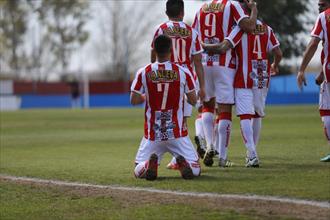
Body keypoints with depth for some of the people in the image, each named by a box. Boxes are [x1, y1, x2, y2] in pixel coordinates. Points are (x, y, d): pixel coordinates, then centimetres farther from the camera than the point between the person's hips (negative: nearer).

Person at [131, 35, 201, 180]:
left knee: (139, 171, 14)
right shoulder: (183, 72, -5)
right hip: (177, 133, 0)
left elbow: (134, 101, -1)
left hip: (152, 135, 1)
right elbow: (193, 101, 2)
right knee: (194, 170, 8)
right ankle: (183, 163, -25)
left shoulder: (143, 73, -5)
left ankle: (150, 163, -20)